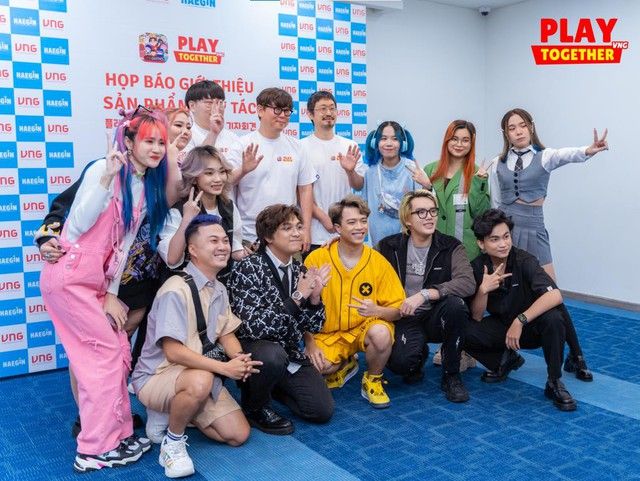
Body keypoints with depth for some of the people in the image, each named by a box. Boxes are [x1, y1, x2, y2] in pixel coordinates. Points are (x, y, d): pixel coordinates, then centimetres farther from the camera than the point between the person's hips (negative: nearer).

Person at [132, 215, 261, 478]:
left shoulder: (219, 289, 6)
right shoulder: (177, 289, -22)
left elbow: (227, 335, 8)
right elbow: (173, 351, -26)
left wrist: (240, 357, -15)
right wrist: (224, 368, -28)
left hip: (201, 375, 8)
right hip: (158, 375, -8)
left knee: (238, 434, 0)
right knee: (200, 381, -40)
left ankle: (175, 413, 19)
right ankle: (173, 441, -13)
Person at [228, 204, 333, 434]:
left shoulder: (299, 270, 2)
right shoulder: (247, 269, -19)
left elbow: (313, 326, 5)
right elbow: (254, 327, -29)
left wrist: (314, 296, -15)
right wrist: (298, 296, -29)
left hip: (289, 352, 6)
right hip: (251, 348, -6)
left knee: (323, 410, -4)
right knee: (272, 355, -39)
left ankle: (271, 386, 23)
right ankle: (254, 407, -6)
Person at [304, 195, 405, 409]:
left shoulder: (378, 262, -7)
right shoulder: (317, 259, -10)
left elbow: (399, 309, -4)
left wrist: (377, 311, -26)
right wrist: (310, 344, -15)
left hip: (365, 328, 0)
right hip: (328, 333, 0)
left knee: (381, 333, -34)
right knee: (315, 367, -29)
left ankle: (373, 380, 0)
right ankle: (343, 365, 12)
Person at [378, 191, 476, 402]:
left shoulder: (451, 247, -4)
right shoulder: (390, 246, 0)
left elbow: (468, 283, -21)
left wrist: (425, 294, -29)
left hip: (437, 318, 1)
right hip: (405, 319, 0)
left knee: (455, 304, -33)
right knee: (399, 362, -30)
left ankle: (451, 376, -10)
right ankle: (419, 354, 14)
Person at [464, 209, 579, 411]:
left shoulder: (524, 261, -21)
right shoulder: (477, 268, -11)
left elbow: (555, 296, -36)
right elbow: (477, 318, -11)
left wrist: (520, 321, -39)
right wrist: (483, 290, -29)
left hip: (533, 326, -3)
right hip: (502, 325, 3)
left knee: (553, 318, -36)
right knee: (465, 331, -23)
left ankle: (554, 383, -15)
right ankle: (506, 360, 7)